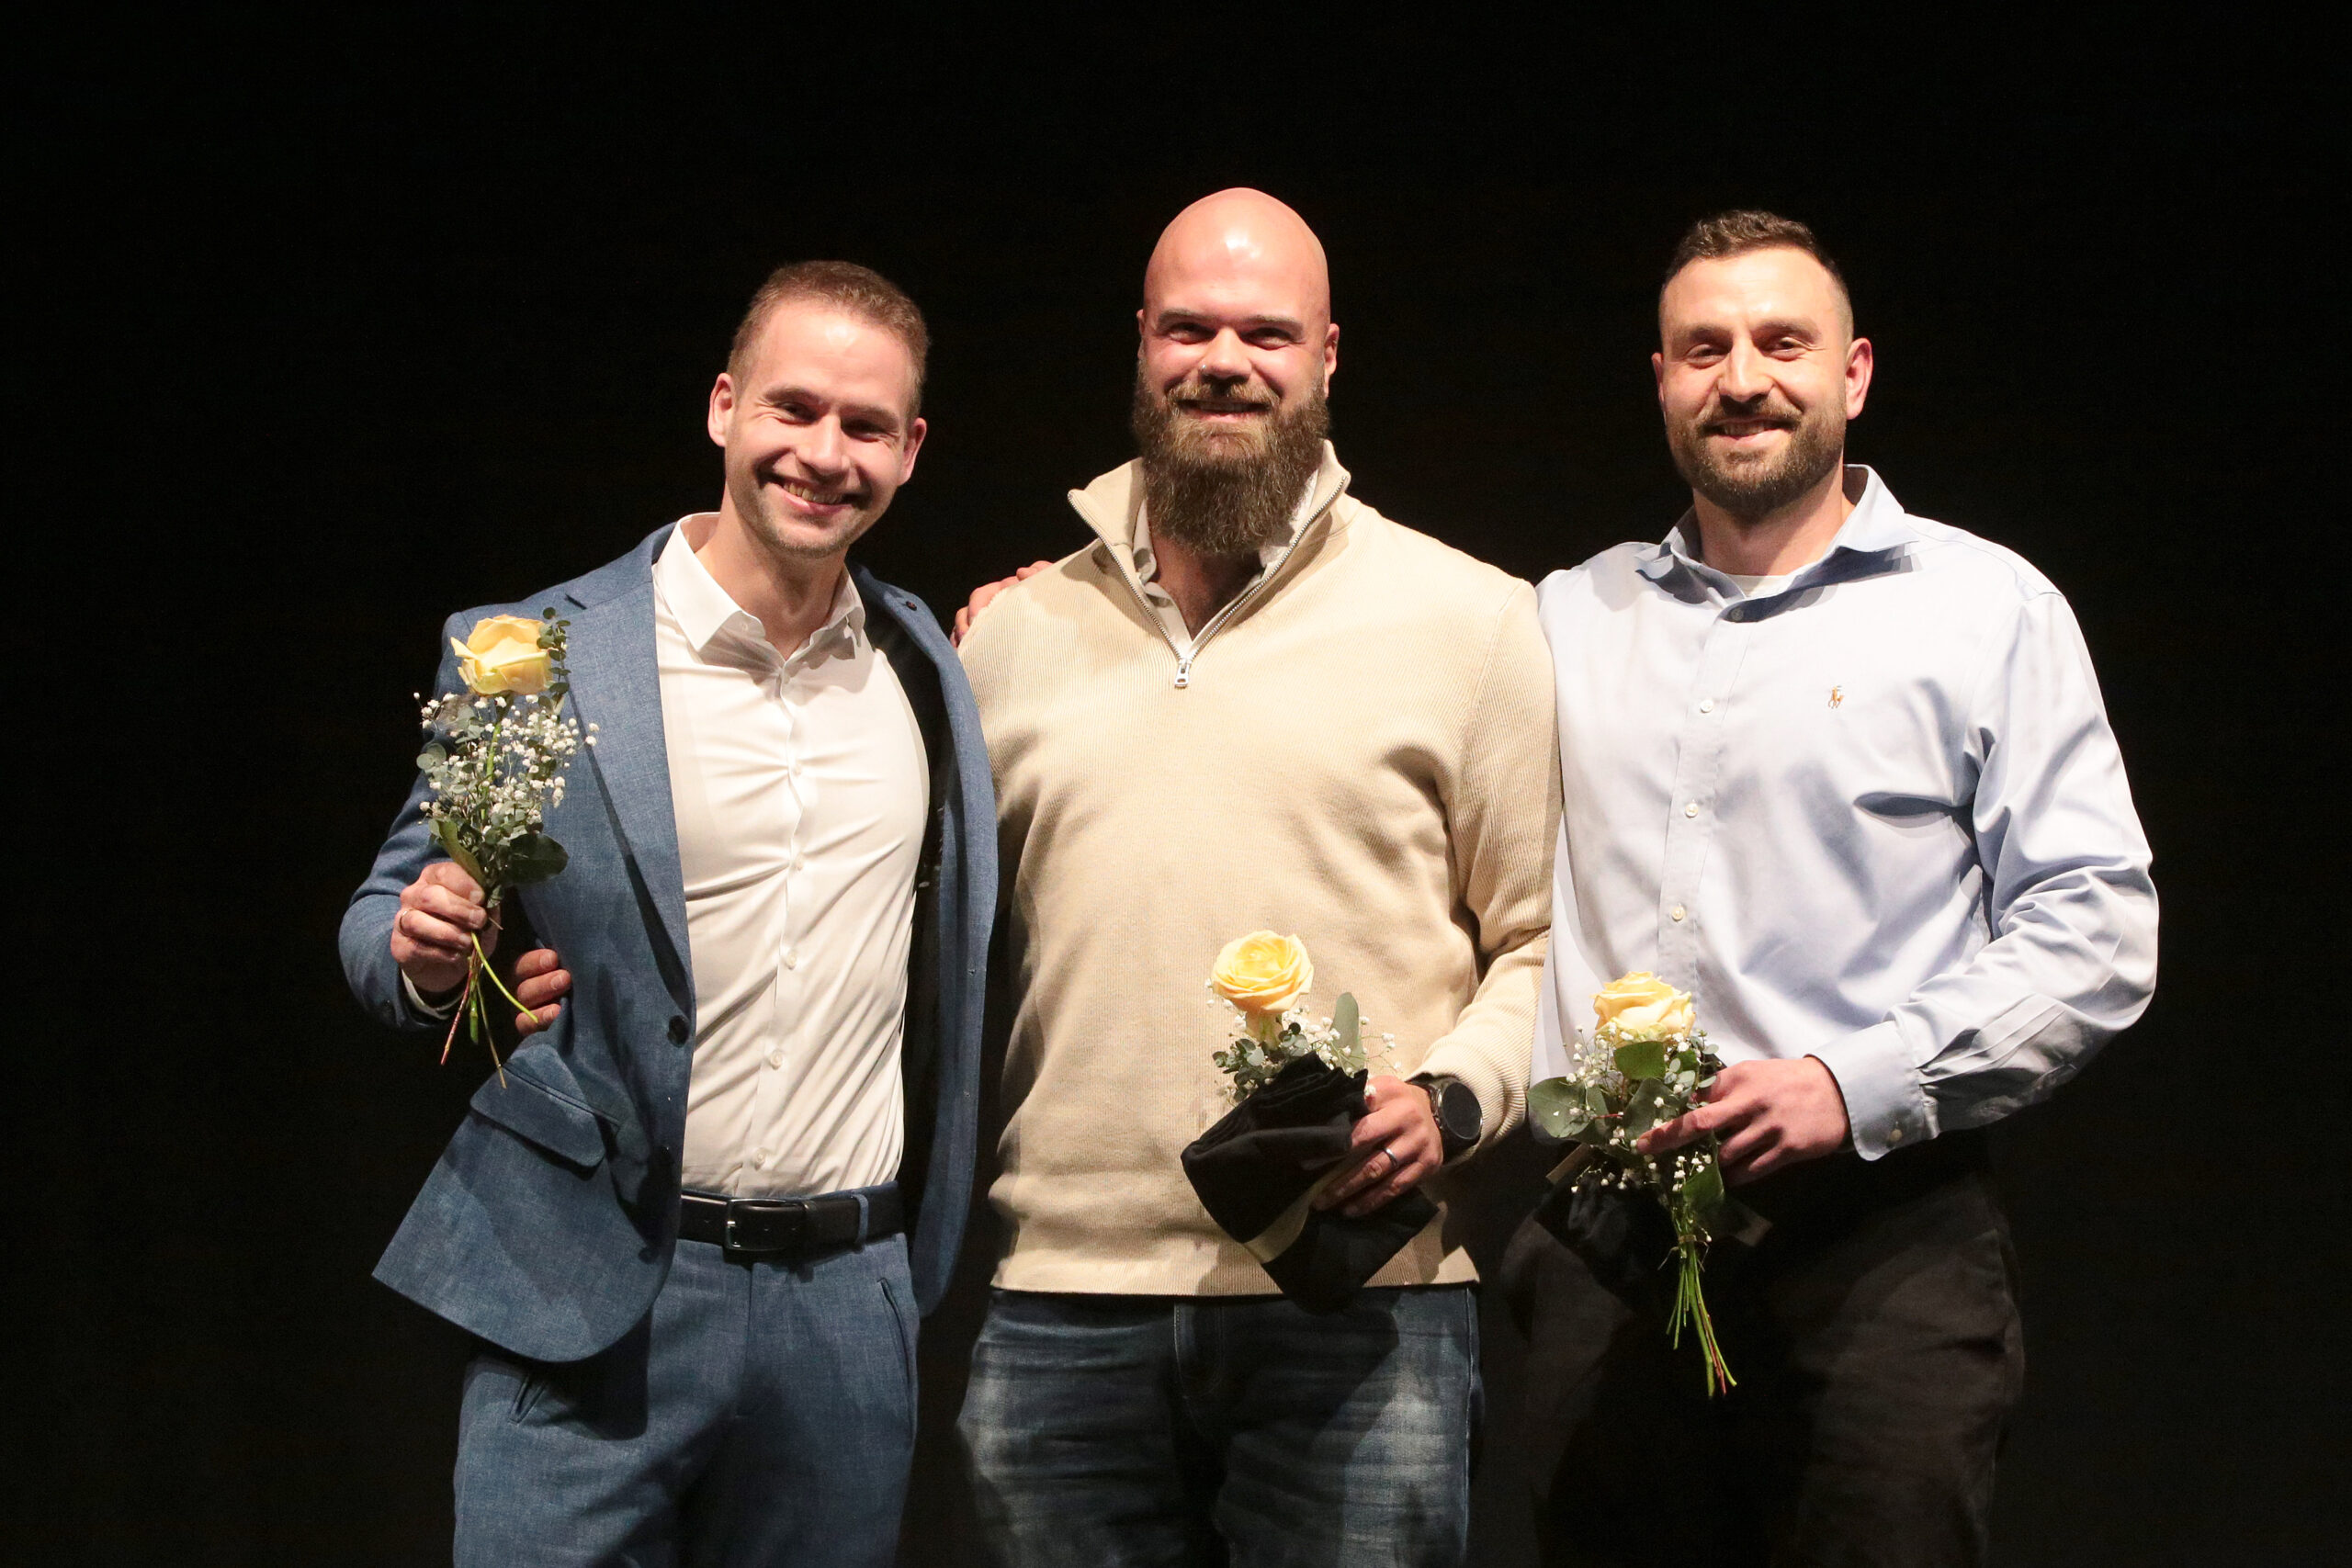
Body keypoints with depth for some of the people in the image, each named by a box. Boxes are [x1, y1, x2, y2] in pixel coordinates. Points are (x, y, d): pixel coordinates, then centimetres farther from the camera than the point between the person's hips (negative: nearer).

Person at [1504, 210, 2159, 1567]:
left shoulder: (1986, 607, 5)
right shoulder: (1570, 617, 16)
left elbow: (2096, 928, -2)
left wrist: (1855, 1085, -12)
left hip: (1875, 1245, -3)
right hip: (1605, 1259, 3)